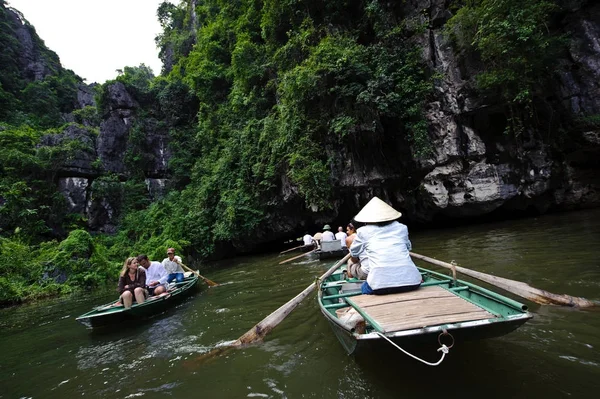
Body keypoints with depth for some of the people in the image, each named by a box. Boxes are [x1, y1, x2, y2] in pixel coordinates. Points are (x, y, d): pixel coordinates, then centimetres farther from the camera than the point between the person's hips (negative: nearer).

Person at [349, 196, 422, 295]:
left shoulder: (363, 231, 14)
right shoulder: (402, 228, 19)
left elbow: (354, 258, 29)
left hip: (381, 284, -2)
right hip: (411, 281, 3)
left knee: (364, 288, 28)